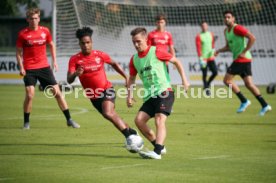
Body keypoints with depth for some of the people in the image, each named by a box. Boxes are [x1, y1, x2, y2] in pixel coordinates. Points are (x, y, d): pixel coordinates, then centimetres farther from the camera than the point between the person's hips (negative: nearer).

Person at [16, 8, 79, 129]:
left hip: (44, 67, 3)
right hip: (29, 69, -3)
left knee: (57, 92, 2)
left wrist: (54, 61, 9)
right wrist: (21, 67, -9)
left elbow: (51, 45, 17)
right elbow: (19, 52, 1)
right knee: (29, 95, -13)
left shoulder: (45, 31, 1)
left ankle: (69, 120, 10)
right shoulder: (22, 34, -6)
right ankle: (26, 123, 4)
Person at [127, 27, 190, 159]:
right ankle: (160, 147, 7)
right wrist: (129, 95, 11)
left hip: (164, 91, -7)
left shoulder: (156, 52, -6)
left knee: (159, 120, -22)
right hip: (150, 96, 7)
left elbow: (176, 61, 1)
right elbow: (132, 78, 23)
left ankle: (157, 152, -31)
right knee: (139, 120, -6)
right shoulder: (134, 59, 10)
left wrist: (184, 79, -5)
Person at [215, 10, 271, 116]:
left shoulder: (237, 28, -11)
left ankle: (244, 101, -2)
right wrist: (219, 51, 11)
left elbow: (252, 38, -19)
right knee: (249, 84, 3)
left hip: (242, 59, -9)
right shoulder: (226, 31, 18)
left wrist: (244, 52, -19)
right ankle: (264, 105, 1)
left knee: (227, 80, -6)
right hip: (239, 60, 9)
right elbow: (229, 47, 29)